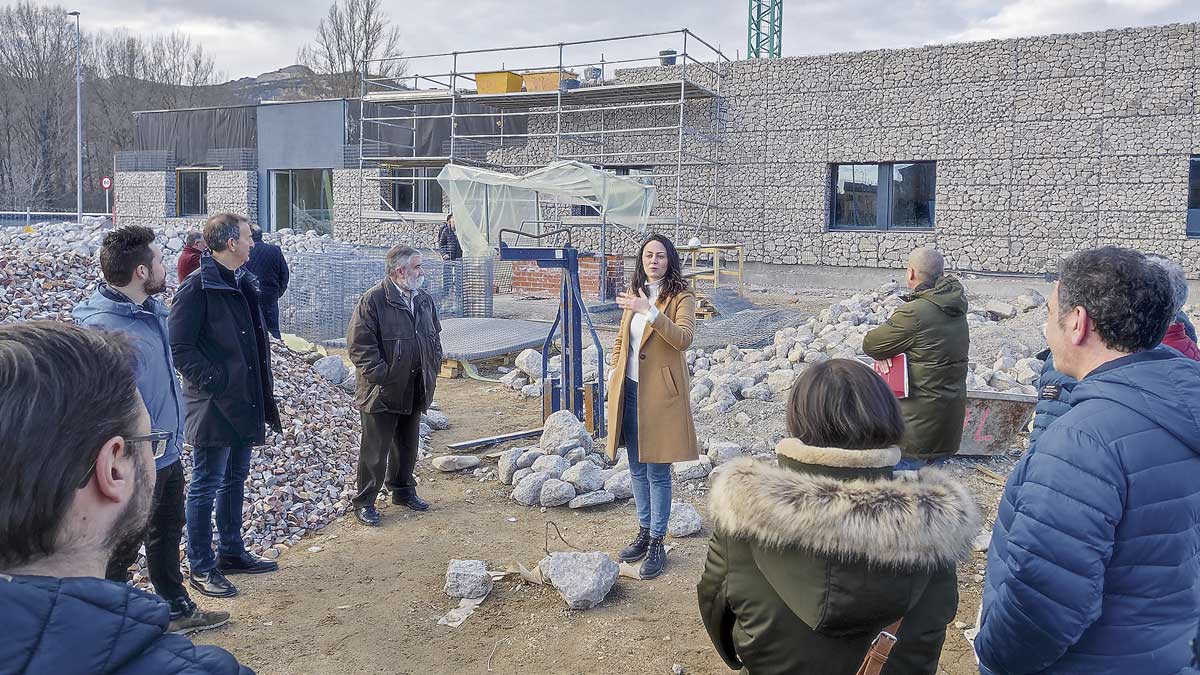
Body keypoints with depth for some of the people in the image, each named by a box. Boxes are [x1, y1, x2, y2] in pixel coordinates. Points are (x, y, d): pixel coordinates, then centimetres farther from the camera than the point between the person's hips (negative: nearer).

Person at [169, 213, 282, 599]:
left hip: (244, 403, 9)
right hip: (213, 405, -9)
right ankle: (201, 568, 13)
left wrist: (263, 391, 14)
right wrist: (212, 380, -20)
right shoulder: (198, 287, -15)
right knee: (206, 485, 2)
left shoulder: (244, 283, 12)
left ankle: (232, 553, 32)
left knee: (235, 479, 18)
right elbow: (179, 346, -18)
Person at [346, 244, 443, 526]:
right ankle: (364, 502, 15)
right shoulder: (373, 300, -15)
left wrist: (432, 370, 11)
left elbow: (435, 337, 20)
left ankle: (403, 490, 36)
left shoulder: (424, 300, 8)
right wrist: (381, 375, -20)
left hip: (415, 391, 7)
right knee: (375, 450, 2)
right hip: (383, 392, -7)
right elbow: (359, 345, -18)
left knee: (408, 445, 19)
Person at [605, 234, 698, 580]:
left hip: (660, 394, -6)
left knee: (657, 471, 0)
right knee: (637, 468, 16)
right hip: (630, 390, 6)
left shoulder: (681, 297, -9)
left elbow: (683, 339, -26)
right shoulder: (634, 293, 11)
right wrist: (616, 374, 10)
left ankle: (657, 543, 12)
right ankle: (644, 531, 30)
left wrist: (649, 312, -34)